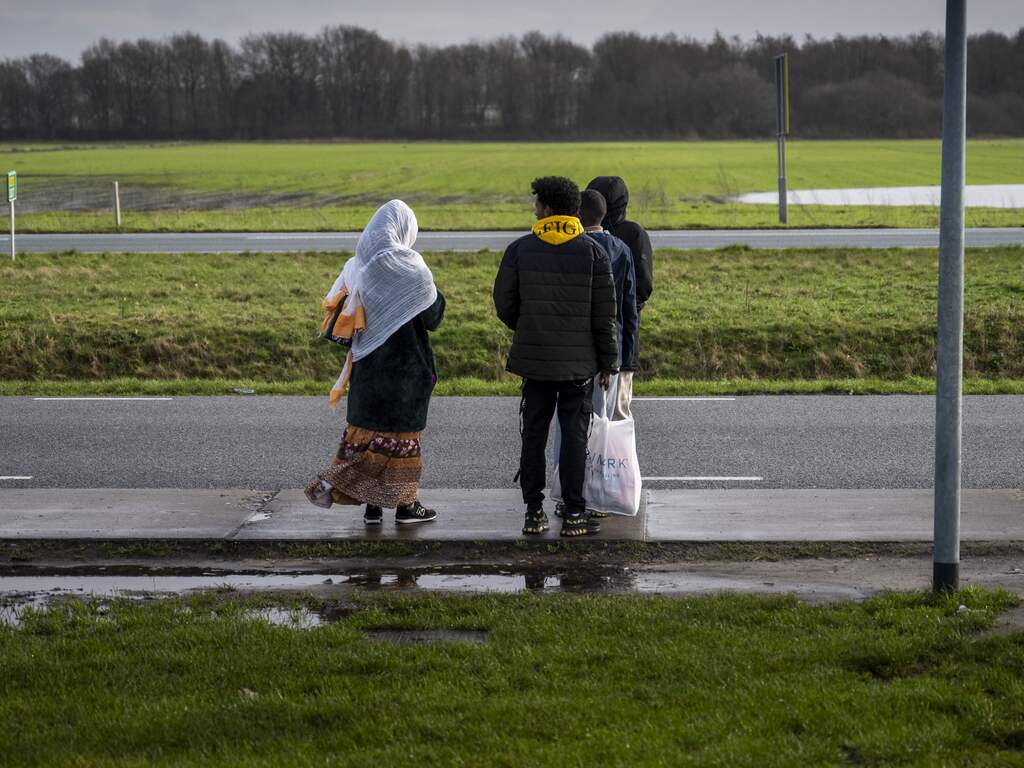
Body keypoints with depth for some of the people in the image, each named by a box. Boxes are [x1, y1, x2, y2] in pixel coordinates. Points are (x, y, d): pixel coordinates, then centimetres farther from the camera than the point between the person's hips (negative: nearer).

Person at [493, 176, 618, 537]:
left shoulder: (519, 250, -3)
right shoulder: (593, 252, -4)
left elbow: (504, 304, 3)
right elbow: (605, 315, -4)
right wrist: (607, 362, 5)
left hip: (534, 358, 1)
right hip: (580, 361, -1)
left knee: (534, 434, 8)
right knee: (575, 435, 3)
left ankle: (534, 512, 9)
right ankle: (573, 514, 3)